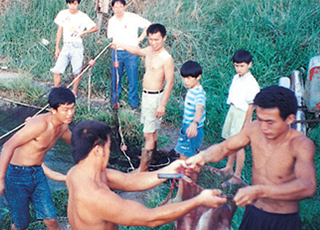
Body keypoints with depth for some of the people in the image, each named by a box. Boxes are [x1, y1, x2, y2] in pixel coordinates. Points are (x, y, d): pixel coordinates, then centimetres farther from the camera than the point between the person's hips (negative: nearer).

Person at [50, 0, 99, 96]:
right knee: (57, 70, -3)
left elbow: (96, 28, 3)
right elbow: (59, 31, 11)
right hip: (65, 46, 2)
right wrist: (57, 47, 11)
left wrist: (83, 32, -7)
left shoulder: (83, 17, -4)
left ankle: (74, 92, 18)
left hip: (77, 47, -2)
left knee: (77, 72, 2)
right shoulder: (63, 14, 4)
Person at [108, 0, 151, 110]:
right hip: (117, 52, 3)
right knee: (115, 79, 7)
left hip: (131, 52, -3)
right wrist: (116, 42, 4)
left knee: (133, 79, 0)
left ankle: (134, 103, 13)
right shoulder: (111, 21, 7)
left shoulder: (133, 18, -7)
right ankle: (115, 101, 20)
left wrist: (140, 39, -4)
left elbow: (148, 26, -3)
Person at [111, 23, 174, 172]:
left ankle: (142, 170, -2)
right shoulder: (149, 51, 5)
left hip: (155, 98, -9)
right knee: (152, 131, 20)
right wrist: (121, 46, 27)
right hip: (146, 95, 9)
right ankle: (150, 159, 32)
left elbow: (170, 83, -19)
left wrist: (162, 104, -21)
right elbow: (137, 51, 27)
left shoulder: (166, 59, -19)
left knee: (148, 134, -6)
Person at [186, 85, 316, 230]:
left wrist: (259, 191, -52)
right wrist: (203, 156, -19)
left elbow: (308, 186, -40)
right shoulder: (255, 129, -11)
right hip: (252, 214, 4)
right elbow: (224, 148, 3)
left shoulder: (301, 144, -25)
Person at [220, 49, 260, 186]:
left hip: (242, 114, -7)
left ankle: (237, 176, 9)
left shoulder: (251, 83, -19)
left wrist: (246, 124, -14)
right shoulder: (236, 78, 4)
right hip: (232, 110, 7)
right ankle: (229, 167, 35)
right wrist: (231, 112, 16)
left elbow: (251, 106, -16)